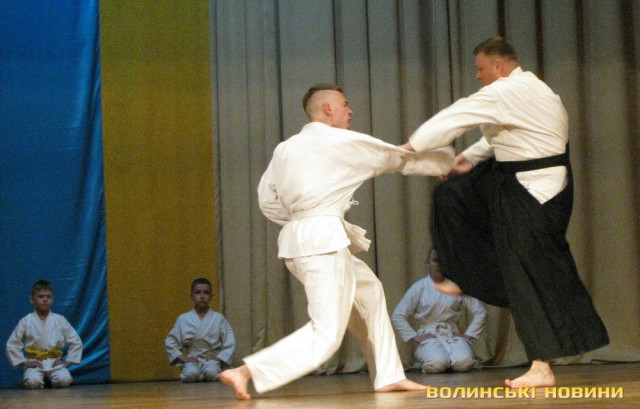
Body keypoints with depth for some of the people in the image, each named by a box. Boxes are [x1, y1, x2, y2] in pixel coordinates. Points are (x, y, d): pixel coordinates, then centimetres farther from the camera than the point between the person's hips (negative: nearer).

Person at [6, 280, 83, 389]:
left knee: (64, 380, -30)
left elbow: (76, 342, 8)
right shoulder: (26, 321, 1)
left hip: (55, 363, 1)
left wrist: (68, 361, -2)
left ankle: (52, 379, 4)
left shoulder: (60, 320, 4)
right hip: (34, 363, -1)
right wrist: (24, 362, -5)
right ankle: (43, 380, 2)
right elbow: (12, 345, 3)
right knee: (33, 382, -33)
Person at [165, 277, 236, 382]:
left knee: (212, 372, -35)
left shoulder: (218, 318, 7)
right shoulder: (183, 319, 8)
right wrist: (181, 357, -3)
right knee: (191, 374, -34)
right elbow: (170, 341, 9)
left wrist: (219, 357, -7)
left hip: (212, 357, 0)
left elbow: (229, 343, 6)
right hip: (191, 359, 0)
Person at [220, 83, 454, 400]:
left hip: (297, 239, 9)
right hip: (324, 241, -9)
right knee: (326, 334, -9)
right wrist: (455, 161, 18)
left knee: (369, 293, 24)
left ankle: (388, 376, 28)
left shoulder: (286, 149, 14)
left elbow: (268, 200, 15)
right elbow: (403, 158, 6)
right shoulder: (343, 143, -5)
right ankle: (245, 372, -19)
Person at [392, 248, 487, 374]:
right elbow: (397, 316, 0)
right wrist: (414, 337, -6)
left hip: (453, 334, 2)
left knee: (463, 363, -31)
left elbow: (480, 313, 10)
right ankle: (423, 360, 2)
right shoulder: (419, 288, 2)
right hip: (428, 335, -1)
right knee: (437, 363, -33)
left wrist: (468, 334, 0)